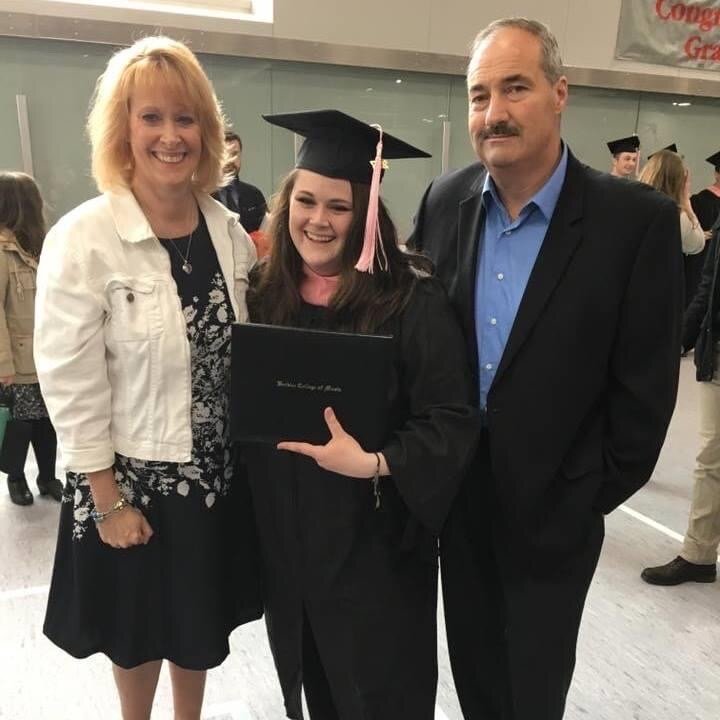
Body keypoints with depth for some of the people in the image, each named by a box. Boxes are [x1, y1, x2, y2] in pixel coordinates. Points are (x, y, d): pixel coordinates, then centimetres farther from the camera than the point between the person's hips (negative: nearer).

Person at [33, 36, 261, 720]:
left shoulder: (229, 231, -3)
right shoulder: (82, 240, -18)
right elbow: (71, 386, -15)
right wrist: (107, 501, -12)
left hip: (218, 472, 4)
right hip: (133, 477, -4)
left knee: (201, 625, 23)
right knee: (141, 632, 20)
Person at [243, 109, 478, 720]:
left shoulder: (412, 300, -16)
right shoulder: (265, 293, -1)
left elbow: (451, 423, -17)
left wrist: (374, 463, -30)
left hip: (375, 538, -4)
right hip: (287, 534, 5)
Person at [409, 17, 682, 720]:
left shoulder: (638, 219, -15)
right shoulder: (444, 200, -3)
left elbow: (645, 385, -11)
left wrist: (594, 496, -7)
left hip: (553, 510, -3)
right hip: (458, 498, 4)